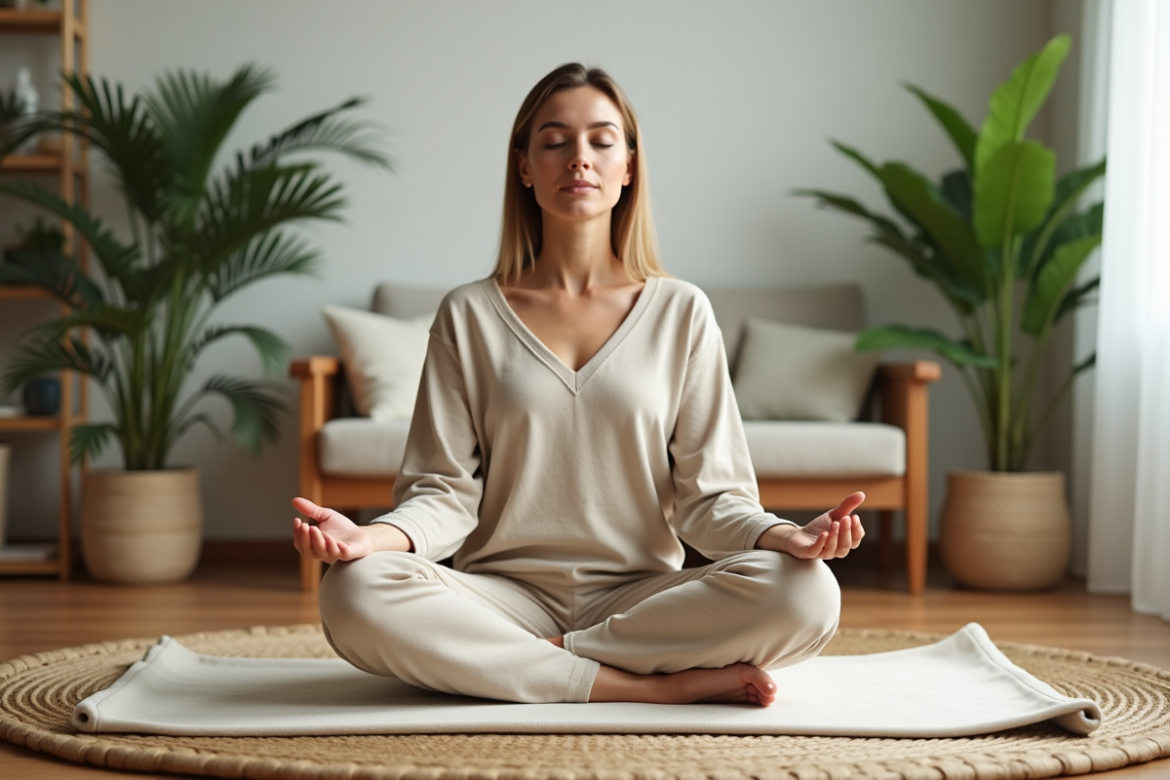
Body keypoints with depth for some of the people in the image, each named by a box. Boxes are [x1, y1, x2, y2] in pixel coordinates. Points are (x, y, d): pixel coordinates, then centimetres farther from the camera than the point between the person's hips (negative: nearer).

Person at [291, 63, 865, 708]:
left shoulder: (681, 312, 8)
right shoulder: (469, 316, 8)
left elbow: (707, 493, 4)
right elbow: (445, 492, 2)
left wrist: (782, 534, -18)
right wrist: (374, 536, -20)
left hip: (641, 596, 0)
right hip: (506, 597, 0)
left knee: (805, 593, -29)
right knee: (356, 592, -32)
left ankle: (544, 658, -16)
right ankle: (666, 685, -23)